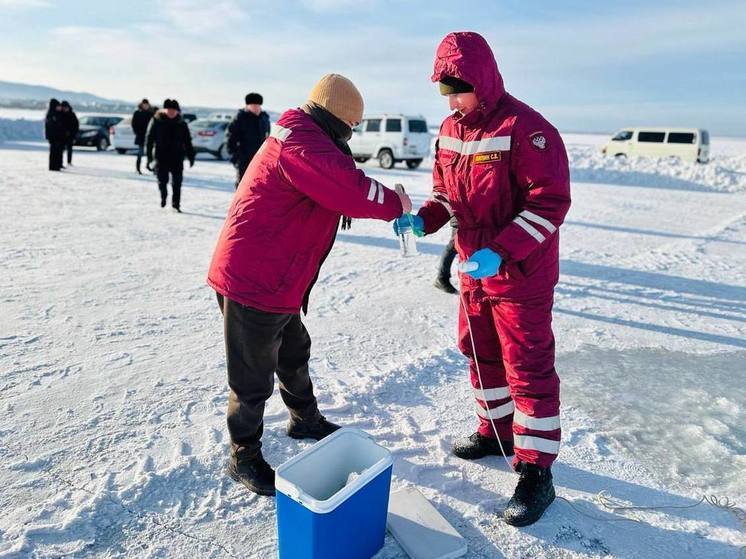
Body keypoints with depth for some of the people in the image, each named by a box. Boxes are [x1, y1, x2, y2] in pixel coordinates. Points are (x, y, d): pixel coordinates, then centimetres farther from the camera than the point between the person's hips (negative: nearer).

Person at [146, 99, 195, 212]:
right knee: (162, 180, -3)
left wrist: (191, 157, 5)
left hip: (177, 157, 1)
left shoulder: (181, 123, 5)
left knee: (177, 183, -1)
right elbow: (150, 140, 1)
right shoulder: (157, 121, 0)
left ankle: (176, 205, 8)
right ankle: (163, 197, 26)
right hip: (161, 157, -1)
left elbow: (187, 141, 9)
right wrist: (149, 157, -4)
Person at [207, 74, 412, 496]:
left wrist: (389, 204, 7)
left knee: (294, 353, 27)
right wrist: (396, 204, -8)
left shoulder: (299, 138, 15)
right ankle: (245, 458, 25)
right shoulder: (303, 144, -20)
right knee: (254, 377, 5)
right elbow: (354, 191, -27)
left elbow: (337, 189, 19)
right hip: (254, 284, -11)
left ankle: (306, 420, 49)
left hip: (277, 283, 11)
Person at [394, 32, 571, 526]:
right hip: (476, 266, 8)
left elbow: (550, 202, -22)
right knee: (480, 353, 19)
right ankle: (495, 433, 40)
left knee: (527, 368, -1)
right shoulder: (450, 130, 5)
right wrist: (423, 220, -7)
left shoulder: (525, 128, -19)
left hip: (521, 273, -8)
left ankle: (537, 474, 14)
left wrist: (501, 252, -30)